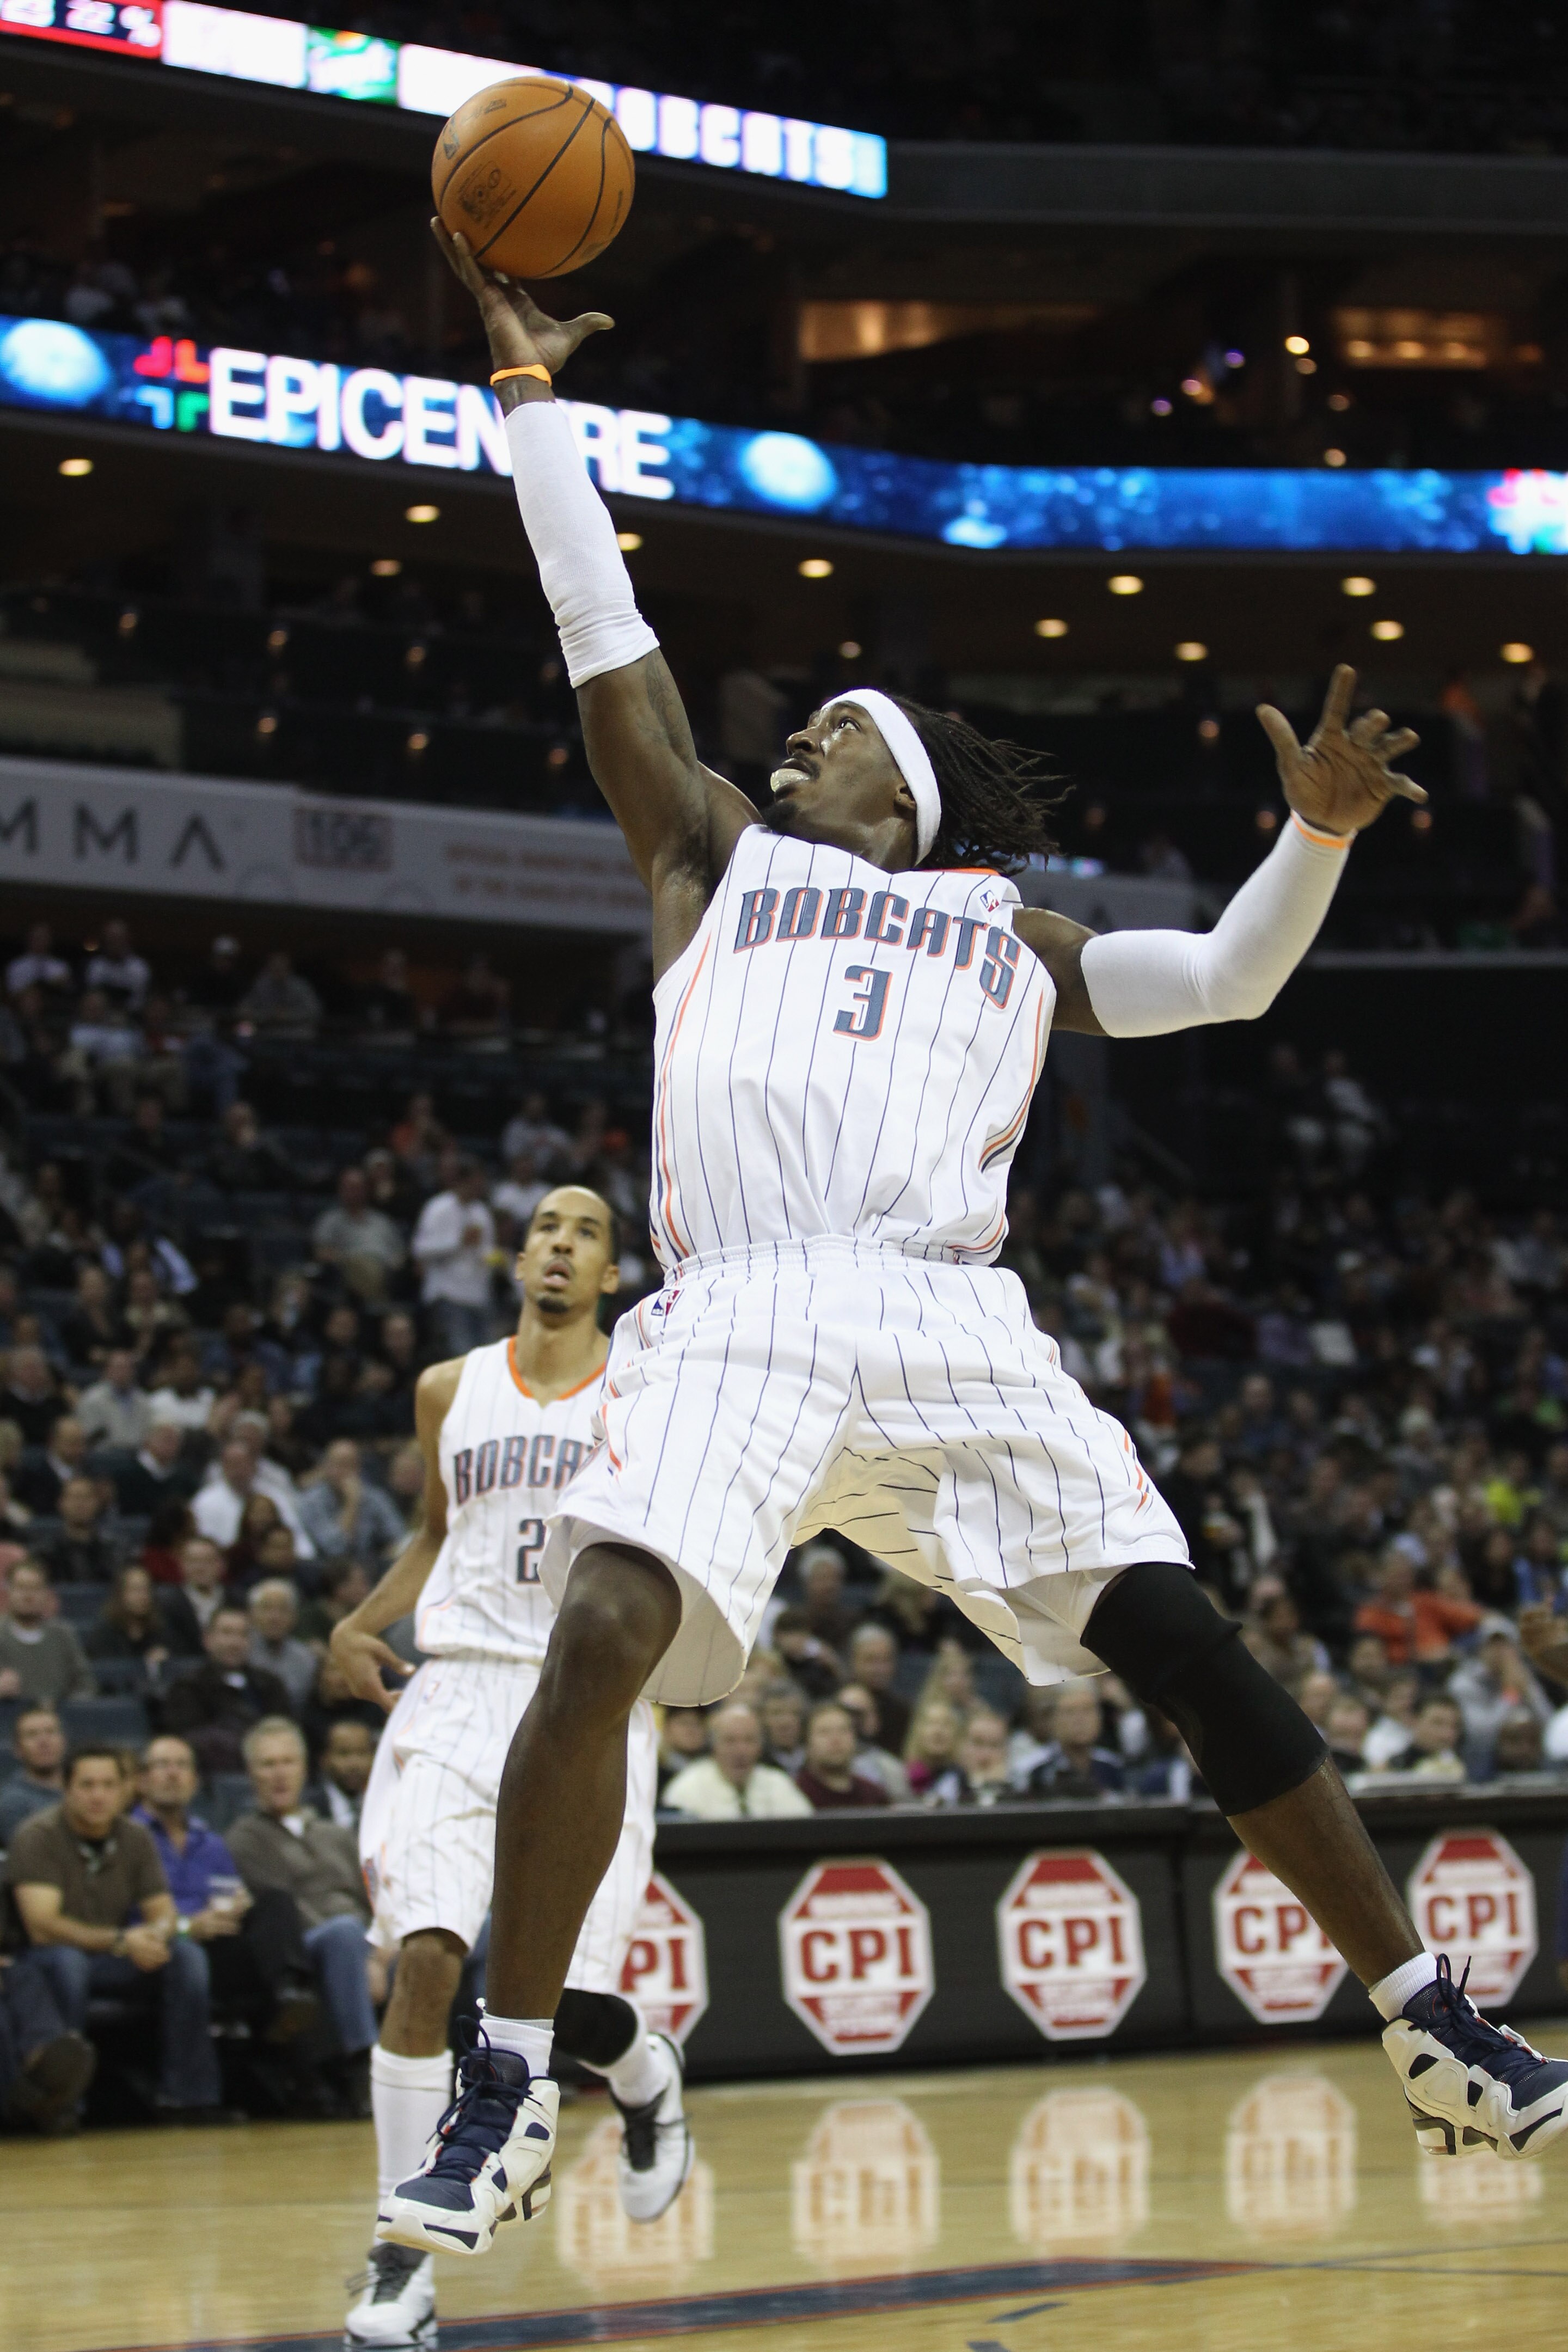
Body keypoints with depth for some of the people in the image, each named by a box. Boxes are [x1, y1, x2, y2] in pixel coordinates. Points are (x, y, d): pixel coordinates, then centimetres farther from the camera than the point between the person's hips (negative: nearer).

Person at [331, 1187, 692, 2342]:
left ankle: (647, 2078, 30)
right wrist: (363, 1622, 12)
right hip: (462, 1689, 2)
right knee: (424, 1956, -17)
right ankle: (403, 2253, -11)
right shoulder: (453, 1391, 12)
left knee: (572, 1996, -9)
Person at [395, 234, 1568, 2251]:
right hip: (740, 1318, -1)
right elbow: (607, 635, 24)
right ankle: (506, 2096, -15)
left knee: (1184, 1645, -7)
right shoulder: (720, 855, 28)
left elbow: (1226, 982, 24)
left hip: (953, 1329, 1)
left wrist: (1318, 830, 6)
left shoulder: (1003, 922, 30)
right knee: (600, 1636, -24)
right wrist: (534, 396, 23)